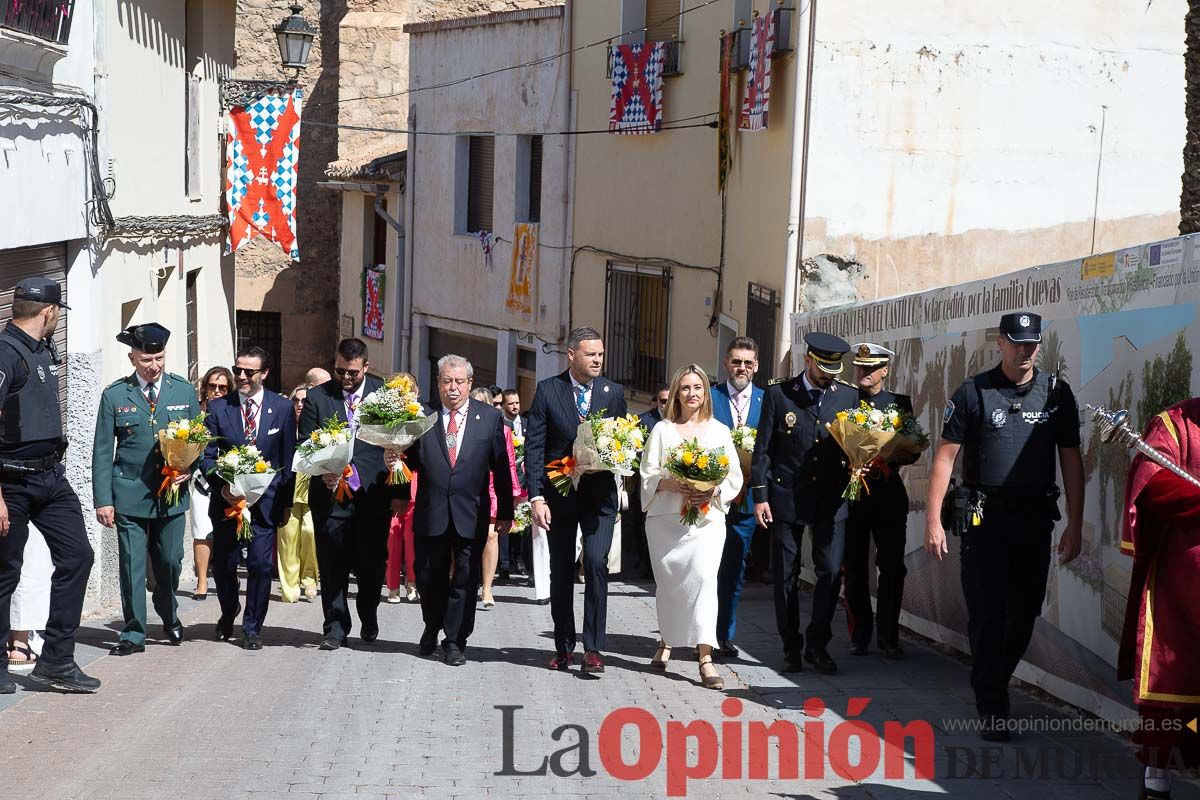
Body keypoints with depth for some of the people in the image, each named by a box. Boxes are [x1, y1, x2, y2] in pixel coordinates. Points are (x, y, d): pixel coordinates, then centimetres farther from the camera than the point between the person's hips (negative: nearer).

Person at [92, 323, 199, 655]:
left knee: (170, 562, 11)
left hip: (172, 492, 2)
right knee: (131, 565, -2)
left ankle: (169, 617, 37)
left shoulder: (184, 391, 5)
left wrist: (190, 468, -7)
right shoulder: (114, 396, -1)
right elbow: (102, 451, -1)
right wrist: (102, 499, -7)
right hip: (129, 494, -2)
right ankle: (134, 634, 8)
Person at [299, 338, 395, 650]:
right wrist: (322, 472, -16)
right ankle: (336, 627, 12)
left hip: (374, 494, 0)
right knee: (333, 565, 2)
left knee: (372, 563, 6)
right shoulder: (317, 397, 2)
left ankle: (369, 618, 29)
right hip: (331, 493, 0)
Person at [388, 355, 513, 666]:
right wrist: (395, 460, -21)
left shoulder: (490, 417, 1)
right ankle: (433, 627, 37)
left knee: (465, 579, 3)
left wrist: (505, 512, 0)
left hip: (472, 515, -1)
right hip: (431, 512, 1)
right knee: (428, 576, 12)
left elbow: (501, 468, 1)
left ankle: (455, 641, 14)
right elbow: (414, 460, 2)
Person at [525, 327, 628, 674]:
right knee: (561, 572, 8)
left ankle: (593, 648, -10)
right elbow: (533, 446, -4)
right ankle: (564, 647, 20)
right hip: (559, 492, 0)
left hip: (599, 493, 0)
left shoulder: (613, 392, 4)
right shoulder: (548, 390, -2)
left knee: (596, 562, -16)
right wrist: (536, 496, -12)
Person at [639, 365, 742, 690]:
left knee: (704, 577, -17)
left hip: (707, 516, -1)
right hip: (666, 517, 1)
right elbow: (648, 474, 5)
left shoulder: (719, 431, 12)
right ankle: (666, 642, 28)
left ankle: (705, 657, -21)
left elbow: (734, 476, 9)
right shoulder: (662, 430, 10)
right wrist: (675, 485, -13)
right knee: (668, 583, 5)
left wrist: (712, 490, -11)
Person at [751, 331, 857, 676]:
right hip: (786, 497, -1)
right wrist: (760, 496, -4)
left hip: (830, 499, 1)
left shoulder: (847, 398, 7)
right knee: (786, 576, 5)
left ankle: (817, 644, 10)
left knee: (831, 571, -4)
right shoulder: (778, 393, 0)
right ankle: (791, 648, 16)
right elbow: (762, 449, 0)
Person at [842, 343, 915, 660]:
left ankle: (888, 637, 8)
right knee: (855, 567, 4)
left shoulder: (901, 403, 8)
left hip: (889, 493, 1)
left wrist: (888, 461, -13)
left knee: (892, 567, 0)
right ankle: (860, 636, 13)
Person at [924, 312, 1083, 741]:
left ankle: (994, 685, 27)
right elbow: (945, 455, -2)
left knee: (1025, 613, 6)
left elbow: (1071, 459, 8)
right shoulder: (974, 391, -2)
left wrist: (1075, 525, 4)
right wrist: (933, 520, -8)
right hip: (984, 517, -3)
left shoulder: (1056, 392, 5)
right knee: (987, 613, -5)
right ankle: (991, 709, 5)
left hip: (1035, 517, 3)